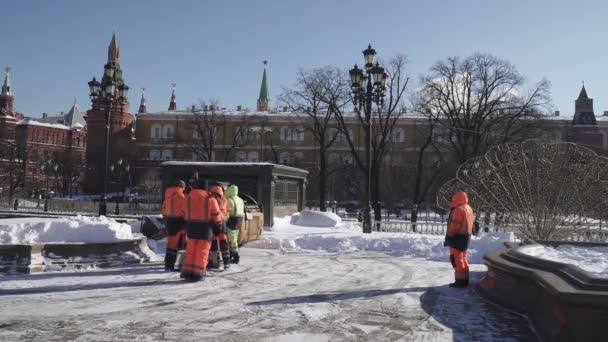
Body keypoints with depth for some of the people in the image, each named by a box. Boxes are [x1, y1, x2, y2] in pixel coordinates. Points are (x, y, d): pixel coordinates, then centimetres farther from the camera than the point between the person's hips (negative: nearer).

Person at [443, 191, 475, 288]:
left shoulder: (458, 209, -17)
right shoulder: (469, 208, 14)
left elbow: (454, 226, -20)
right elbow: (470, 223, 17)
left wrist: (448, 238, -15)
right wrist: (466, 235, 19)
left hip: (457, 237, -10)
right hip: (466, 236, 10)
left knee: (456, 259, -6)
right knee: (463, 258, 16)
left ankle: (460, 281, -5)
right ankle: (464, 280, 21)